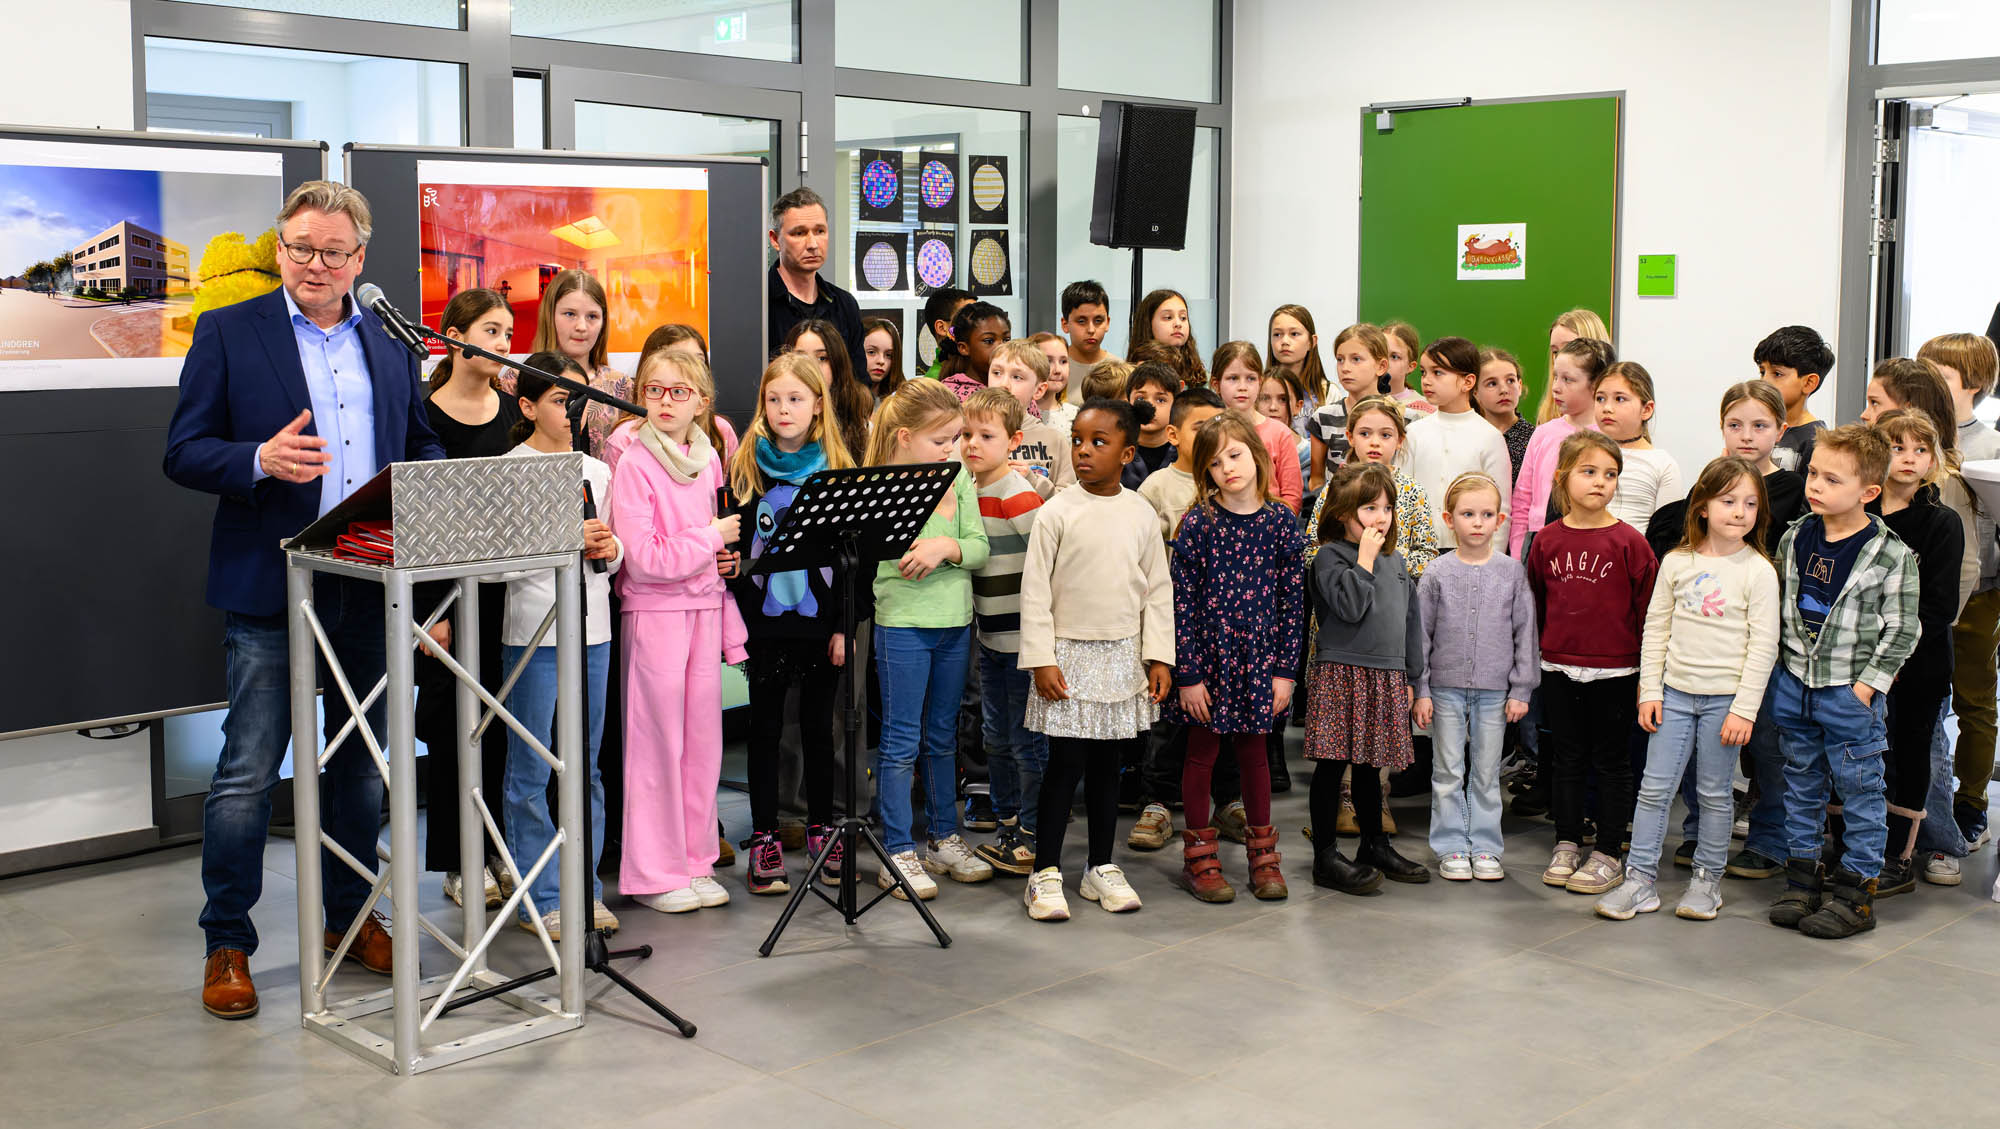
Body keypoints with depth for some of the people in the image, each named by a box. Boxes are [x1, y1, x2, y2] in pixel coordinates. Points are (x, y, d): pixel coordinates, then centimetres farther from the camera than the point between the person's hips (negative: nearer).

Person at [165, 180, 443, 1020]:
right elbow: (182, 454, -4)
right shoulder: (227, 333, 0)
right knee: (248, 771, -2)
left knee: (361, 761, 14)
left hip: (371, 589, 4)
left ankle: (350, 916, 29)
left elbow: (421, 443, 19)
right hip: (271, 587, -4)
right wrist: (260, 460, -23)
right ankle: (227, 944, 11)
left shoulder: (390, 342, 11)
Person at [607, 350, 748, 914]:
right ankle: (653, 873, 10)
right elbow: (644, 558, -17)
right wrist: (711, 537, -12)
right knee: (657, 741, 1)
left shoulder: (709, 459, 9)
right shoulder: (634, 465, -10)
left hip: (705, 608, 6)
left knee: (703, 739, 9)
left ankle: (695, 862, 20)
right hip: (654, 612, -6)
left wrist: (732, 625, 12)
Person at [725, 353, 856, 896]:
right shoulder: (745, 467, 1)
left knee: (818, 726, 11)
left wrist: (844, 625, -4)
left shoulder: (838, 468, 2)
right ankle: (764, 838, 13)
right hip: (764, 620, 0)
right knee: (766, 727, 6)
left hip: (820, 620, 1)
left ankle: (820, 830, 23)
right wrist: (733, 620, -10)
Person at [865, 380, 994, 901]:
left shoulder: (960, 479, 5)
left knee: (942, 738, 17)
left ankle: (945, 839, 28)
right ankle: (897, 853, 9)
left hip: (954, 622, 6)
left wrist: (946, 547, -19)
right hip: (902, 624, -6)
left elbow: (980, 546, -1)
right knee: (901, 742, 1)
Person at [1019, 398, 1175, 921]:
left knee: (1106, 764, 11)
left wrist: (1158, 656, 2)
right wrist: (1041, 659, -11)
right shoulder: (1058, 513, -7)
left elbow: (1158, 589, 7)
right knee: (1065, 763, -3)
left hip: (1123, 656, 3)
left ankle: (1101, 867, 21)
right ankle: (1045, 872, 7)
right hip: (1069, 653, -3)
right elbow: (1035, 590, -7)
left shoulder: (1141, 514, 3)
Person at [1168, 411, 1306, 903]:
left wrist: (1285, 670, -2)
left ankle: (1262, 855, 26)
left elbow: (1293, 600, 1)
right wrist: (1187, 675, -11)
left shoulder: (1281, 521, -2)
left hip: (1260, 661, 2)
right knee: (1202, 753, 8)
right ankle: (1198, 857, 20)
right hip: (1207, 657, -2)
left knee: (1253, 752, 14)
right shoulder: (1198, 524, -8)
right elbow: (1182, 603, -8)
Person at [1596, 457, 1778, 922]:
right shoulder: (1677, 562, 3)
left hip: (1725, 697, -3)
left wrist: (1744, 709, -11)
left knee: (1714, 793, 6)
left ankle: (1707, 879, 21)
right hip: (1676, 691, 3)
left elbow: (1763, 646, -7)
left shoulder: (1758, 571, -6)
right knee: (1655, 787, 2)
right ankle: (1640, 880, 7)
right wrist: (1650, 691, 3)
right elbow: (1655, 629, 8)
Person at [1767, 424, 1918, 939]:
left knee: (1860, 791, 4)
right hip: (1794, 684, 5)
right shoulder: (1795, 538, 1)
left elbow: (1902, 629, -9)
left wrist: (1868, 685, -12)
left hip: (1853, 693, -5)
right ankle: (1801, 881, 24)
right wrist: (1782, 664, 7)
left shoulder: (1891, 556, -13)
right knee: (1802, 786, 13)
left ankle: (1855, 890, 13)